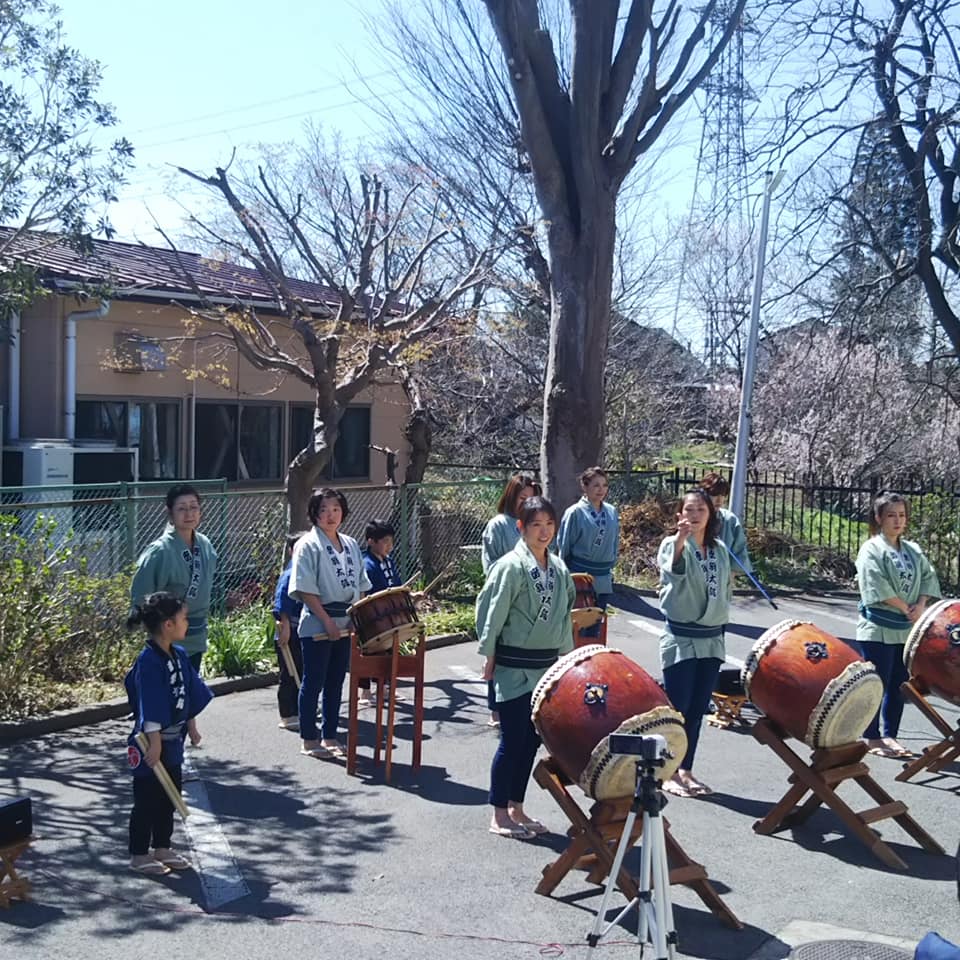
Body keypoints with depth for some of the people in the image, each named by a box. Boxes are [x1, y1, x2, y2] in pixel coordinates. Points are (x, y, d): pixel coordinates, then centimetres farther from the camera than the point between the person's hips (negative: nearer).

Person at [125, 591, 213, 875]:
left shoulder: (180, 655, 4)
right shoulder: (148, 661, -22)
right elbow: (150, 708, -24)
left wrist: (191, 726, 18)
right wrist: (154, 743, -23)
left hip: (173, 740, 8)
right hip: (152, 743, -8)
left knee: (169, 797, 18)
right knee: (147, 800, 5)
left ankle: (162, 848, 32)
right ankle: (139, 855, 20)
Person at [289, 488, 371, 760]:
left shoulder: (350, 545, 10)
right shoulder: (308, 545, -9)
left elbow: (360, 586, 14)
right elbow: (305, 590, -15)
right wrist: (327, 621, -18)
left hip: (345, 626, 6)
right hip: (317, 627, -6)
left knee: (335, 683, 12)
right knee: (313, 683, 4)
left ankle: (330, 738, 23)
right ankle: (309, 740, 14)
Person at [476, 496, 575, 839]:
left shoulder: (558, 567, 8)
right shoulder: (511, 566, -14)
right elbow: (492, 611, -11)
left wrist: (565, 655, 14)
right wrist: (489, 656, -8)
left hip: (547, 666, 7)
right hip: (514, 666, -7)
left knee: (532, 739, 12)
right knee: (512, 740, -1)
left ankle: (516, 809, 25)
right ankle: (499, 814, 12)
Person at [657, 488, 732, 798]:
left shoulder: (720, 551, 9)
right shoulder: (672, 544, -9)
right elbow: (672, 571, -31)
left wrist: (720, 626, 17)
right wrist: (679, 540, -48)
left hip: (711, 640, 5)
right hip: (680, 638, -5)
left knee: (697, 710, 11)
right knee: (677, 708, 0)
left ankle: (686, 770, 22)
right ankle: (668, 773, 12)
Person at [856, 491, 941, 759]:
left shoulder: (914, 551, 12)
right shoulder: (872, 549, -7)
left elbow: (929, 578, 7)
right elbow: (877, 586, -17)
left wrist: (921, 605, -10)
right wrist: (906, 609, -14)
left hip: (907, 629, 6)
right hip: (878, 629, -6)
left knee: (898, 686, 10)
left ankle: (890, 736, 20)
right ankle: (872, 738, 9)